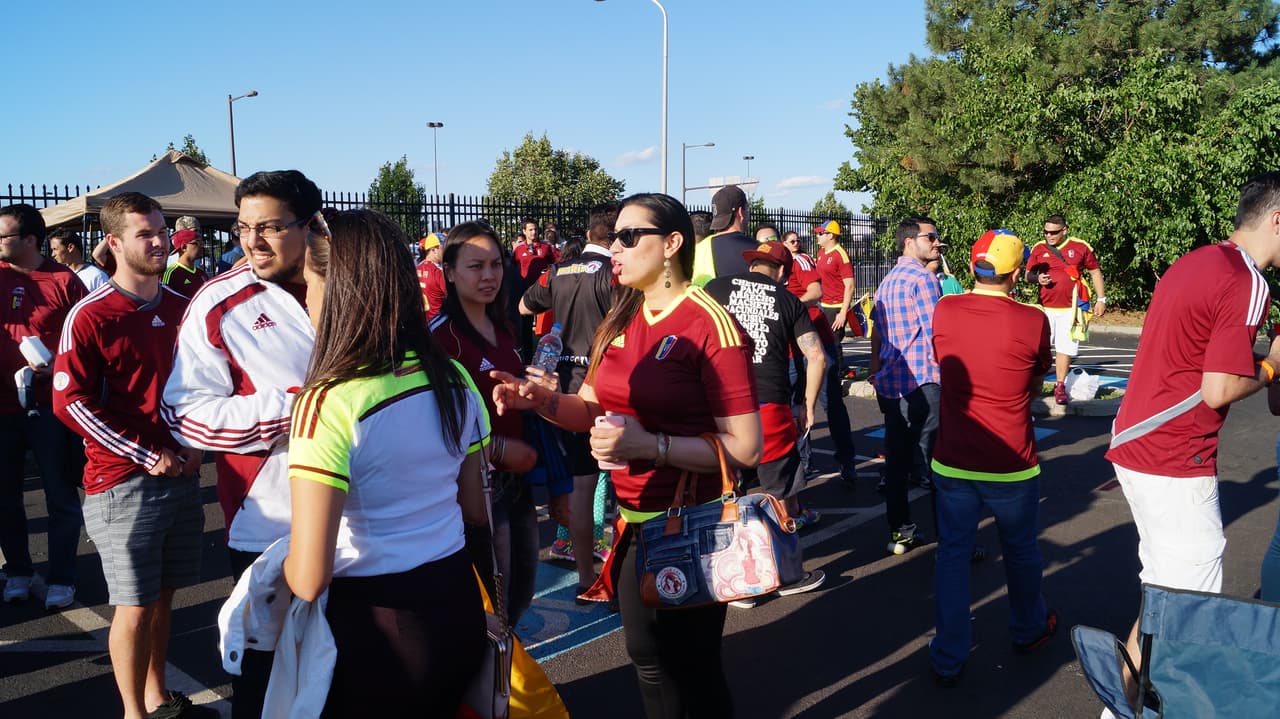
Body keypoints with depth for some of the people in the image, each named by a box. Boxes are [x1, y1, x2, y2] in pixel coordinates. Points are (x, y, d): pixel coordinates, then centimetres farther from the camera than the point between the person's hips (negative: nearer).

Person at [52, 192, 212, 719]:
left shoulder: (182, 309, 7)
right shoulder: (89, 317, -9)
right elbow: (71, 401, -12)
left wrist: (194, 446, 2)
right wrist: (148, 455, -15)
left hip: (183, 477, 5)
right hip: (122, 482, -5)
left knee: (163, 596, 15)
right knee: (135, 605, 2)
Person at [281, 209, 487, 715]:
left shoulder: (328, 402, -22)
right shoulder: (454, 380, -4)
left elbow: (309, 580, -23)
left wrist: (281, 565, -2)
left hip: (372, 621, -5)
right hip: (457, 601, 6)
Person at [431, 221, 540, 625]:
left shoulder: (502, 329, 9)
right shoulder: (441, 335, -16)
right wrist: (499, 449, -19)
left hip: (515, 480, 8)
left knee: (521, 590, 21)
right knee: (492, 595, 6)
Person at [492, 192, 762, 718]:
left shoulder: (710, 325, -18)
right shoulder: (621, 320, 5)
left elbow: (745, 448, -22)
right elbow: (591, 410, 10)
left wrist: (650, 444, -29)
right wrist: (540, 399, -9)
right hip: (633, 521, 7)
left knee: (693, 665, 12)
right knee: (646, 655, 22)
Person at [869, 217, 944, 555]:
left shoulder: (888, 280, 15)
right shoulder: (922, 278, -11)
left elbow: (875, 332, 19)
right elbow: (936, 335, -15)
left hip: (889, 384, 8)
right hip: (922, 384, -8)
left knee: (896, 460, 11)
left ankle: (900, 533, 18)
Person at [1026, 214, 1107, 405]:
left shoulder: (1080, 247, 0)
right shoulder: (1039, 248, 3)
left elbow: (1095, 272, 8)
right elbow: (1028, 274, 11)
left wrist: (1101, 299, 5)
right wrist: (1037, 278, -13)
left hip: (1070, 308, -1)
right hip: (1045, 308, 1)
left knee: (1065, 348, 3)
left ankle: (1060, 386, 14)